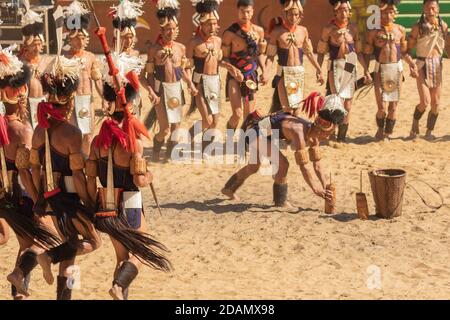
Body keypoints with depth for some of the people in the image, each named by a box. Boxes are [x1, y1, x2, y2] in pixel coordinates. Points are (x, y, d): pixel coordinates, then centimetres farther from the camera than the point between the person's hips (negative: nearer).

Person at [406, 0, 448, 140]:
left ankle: (429, 132, 17)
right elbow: (408, 49, -7)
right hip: (422, 65, -4)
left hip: (438, 65, 4)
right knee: (425, 102, -11)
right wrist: (411, 64, -19)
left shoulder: (443, 25, 4)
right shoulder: (418, 27, -8)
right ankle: (415, 123, 17)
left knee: (436, 103, 4)